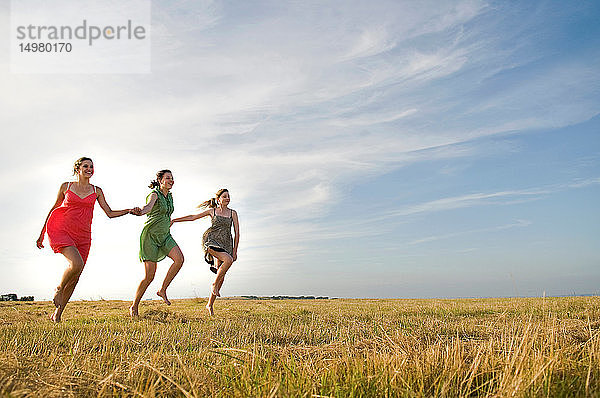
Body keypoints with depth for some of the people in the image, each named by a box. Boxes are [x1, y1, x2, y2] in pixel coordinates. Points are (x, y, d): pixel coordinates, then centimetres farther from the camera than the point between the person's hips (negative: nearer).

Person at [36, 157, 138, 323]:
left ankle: (57, 313, 17)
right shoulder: (66, 186, 6)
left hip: (83, 237, 3)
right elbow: (54, 209, 15)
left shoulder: (96, 191, 11)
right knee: (76, 264, -27)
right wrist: (42, 233, 17)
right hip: (62, 231, -3)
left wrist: (129, 211, -8)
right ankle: (58, 289, 3)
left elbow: (110, 213, 8)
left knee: (75, 278, 2)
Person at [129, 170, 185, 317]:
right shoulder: (154, 194, -12)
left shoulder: (170, 197, 11)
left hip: (165, 236, 7)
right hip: (150, 235, -7)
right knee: (150, 275, -8)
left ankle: (163, 290, -6)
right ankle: (134, 306, 11)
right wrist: (140, 212, -56)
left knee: (179, 258, -20)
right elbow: (149, 206, -36)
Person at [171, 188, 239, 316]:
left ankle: (210, 304, 12)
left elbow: (237, 233, 8)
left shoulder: (233, 213, 9)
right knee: (228, 260, -31)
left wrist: (234, 251, 3)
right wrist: (174, 220, 15)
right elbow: (193, 217, 17)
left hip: (226, 244, 3)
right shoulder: (212, 211, 8)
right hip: (211, 240, -3)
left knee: (221, 275, -1)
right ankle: (214, 285, -13)